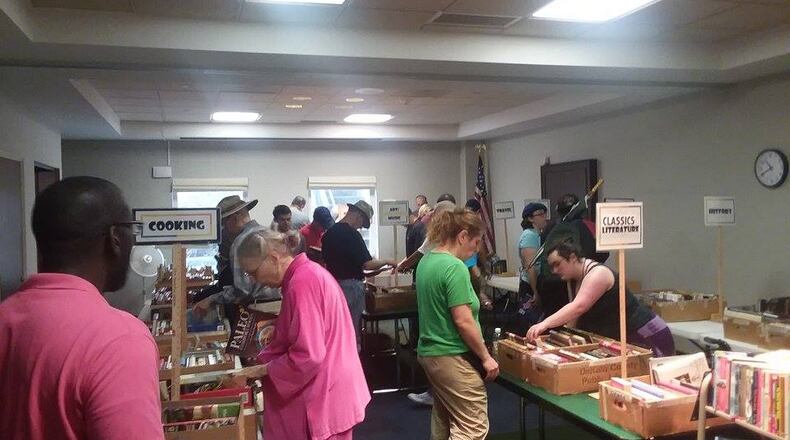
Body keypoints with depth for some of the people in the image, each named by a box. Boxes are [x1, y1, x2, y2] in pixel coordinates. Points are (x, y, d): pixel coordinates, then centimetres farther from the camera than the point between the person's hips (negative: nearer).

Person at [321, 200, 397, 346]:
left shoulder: (329, 232, 7)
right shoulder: (352, 234, -17)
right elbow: (366, 264, -20)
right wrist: (387, 262, -4)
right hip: (351, 285, -8)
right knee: (353, 329, 3)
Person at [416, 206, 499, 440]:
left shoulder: (426, 261, 9)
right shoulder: (455, 267, -19)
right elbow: (463, 321, -21)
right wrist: (486, 357, -12)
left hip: (429, 352, 10)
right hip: (453, 357, -10)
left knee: (443, 421, 19)